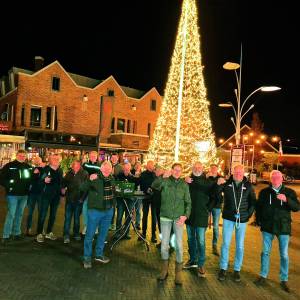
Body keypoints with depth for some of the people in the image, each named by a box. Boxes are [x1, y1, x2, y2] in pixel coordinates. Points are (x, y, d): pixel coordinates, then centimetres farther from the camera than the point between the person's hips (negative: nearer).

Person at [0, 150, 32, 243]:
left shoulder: (28, 167, 7)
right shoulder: (9, 165, -5)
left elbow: (31, 178, 17)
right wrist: (8, 186, -13)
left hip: (24, 195, 5)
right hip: (12, 194, -4)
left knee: (19, 214, 13)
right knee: (11, 214, -4)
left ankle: (17, 233, 25)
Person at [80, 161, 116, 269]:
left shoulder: (112, 178, 3)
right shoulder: (94, 178, -15)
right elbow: (82, 188, -27)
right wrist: (90, 180, -44)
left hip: (108, 211, 6)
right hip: (95, 210, -5)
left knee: (103, 234, 17)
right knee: (90, 235, 3)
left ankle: (99, 254, 33)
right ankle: (87, 258, 19)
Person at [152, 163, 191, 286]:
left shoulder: (184, 184, 3)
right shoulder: (165, 181, -2)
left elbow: (188, 202, 5)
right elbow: (154, 186, -22)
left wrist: (185, 215, -9)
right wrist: (163, 177, -39)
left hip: (178, 218, 1)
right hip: (165, 217, 0)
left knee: (179, 244, 3)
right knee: (164, 244, 7)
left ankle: (178, 272, 20)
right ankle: (164, 269, 28)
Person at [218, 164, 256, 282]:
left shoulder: (248, 185, -1)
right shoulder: (227, 183, -4)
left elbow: (253, 202, 6)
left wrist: (248, 214, 0)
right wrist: (218, 185, -18)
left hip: (242, 219, 1)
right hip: (228, 218, -1)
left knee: (240, 246, 9)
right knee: (225, 244, 4)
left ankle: (237, 270, 25)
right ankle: (223, 269, 18)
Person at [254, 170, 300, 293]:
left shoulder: (289, 192, -2)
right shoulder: (264, 192, 0)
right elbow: (258, 207, 7)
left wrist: (286, 200, -28)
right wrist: (258, 221, 1)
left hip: (283, 227, -1)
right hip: (267, 226, 1)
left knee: (284, 255, 8)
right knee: (265, 252, 10)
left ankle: (284, 280, 24)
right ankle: (263, 276, 25)